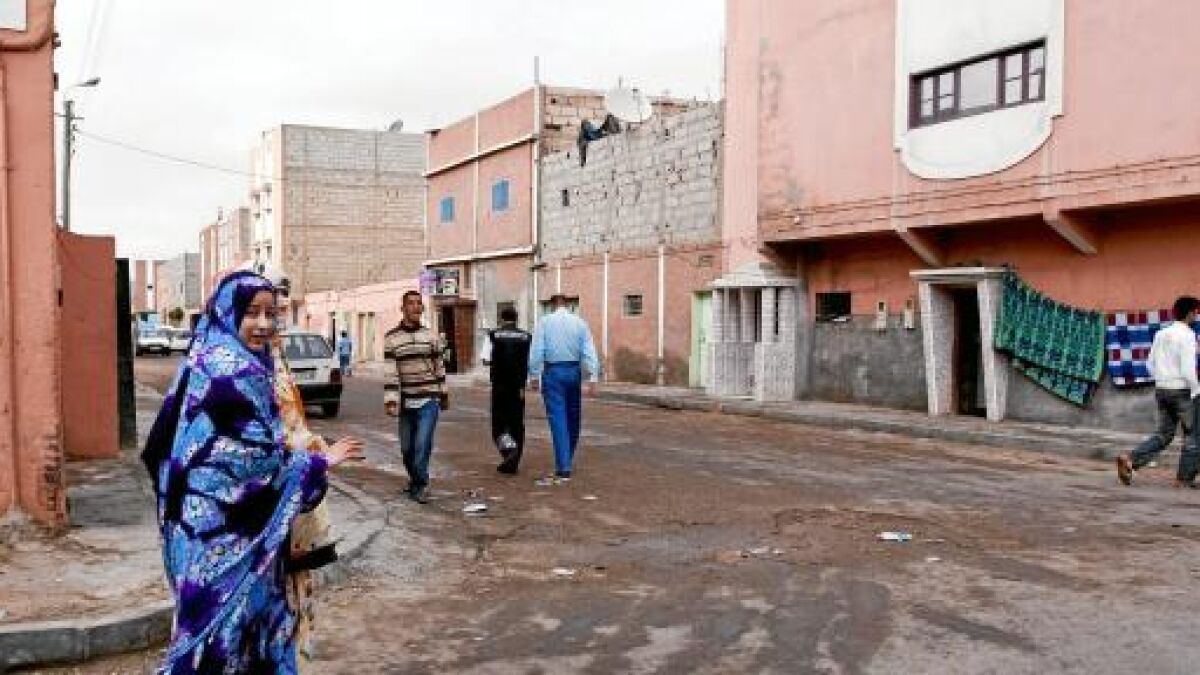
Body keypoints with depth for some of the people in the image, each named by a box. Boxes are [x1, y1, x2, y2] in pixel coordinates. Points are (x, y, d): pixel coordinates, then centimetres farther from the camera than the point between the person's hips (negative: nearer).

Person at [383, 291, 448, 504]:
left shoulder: (431, 336, 4)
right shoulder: (391, 338, 0)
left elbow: (439, 367, 10)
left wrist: (444, 395, 12)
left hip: (428, 400, -1)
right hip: (406, 401, 1)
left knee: (423, 444, -13)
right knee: (407, 447, 9)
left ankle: (419, 485, 1)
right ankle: (418, 482, 30)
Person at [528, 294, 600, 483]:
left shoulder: (544, 322, -1)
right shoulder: (579, 322, 4)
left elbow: (536, 352, -7)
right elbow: (589, 352, -3)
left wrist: (534, 376, -1)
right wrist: (593, 378, -5)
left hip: (552, 372, -2)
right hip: (574, 371, 2)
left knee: (558, 419, -4)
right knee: (573, 418, 16)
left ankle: (563, 469, -9)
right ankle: (567, 461, 29)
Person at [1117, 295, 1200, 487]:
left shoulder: (1161, 334, 9)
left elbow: (1151, 364, 13)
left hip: (1161, 389, 7)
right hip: (1182, 390, -7)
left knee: (1163, 434, 12)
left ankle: (1130, 460, -4)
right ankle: (1185, 477, 11)